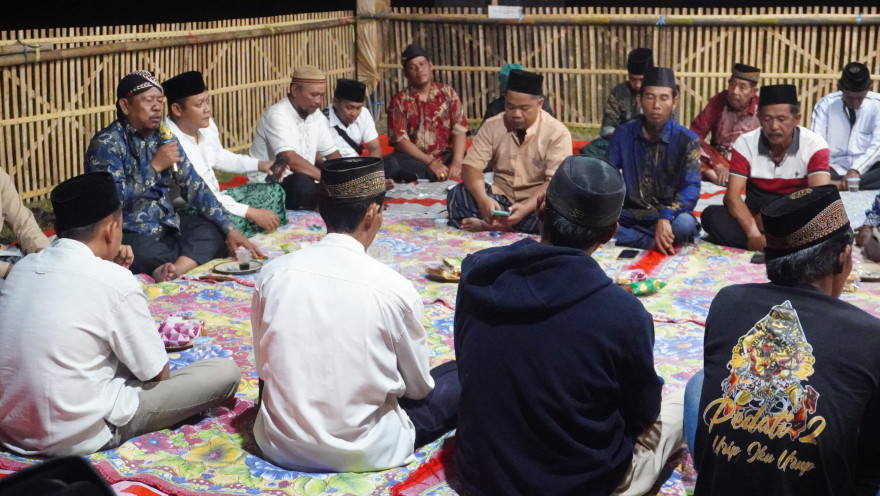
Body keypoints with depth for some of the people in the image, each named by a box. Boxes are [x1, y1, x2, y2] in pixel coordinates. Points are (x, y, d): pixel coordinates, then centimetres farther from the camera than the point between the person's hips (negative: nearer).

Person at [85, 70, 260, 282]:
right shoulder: (107, 143, -12)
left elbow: (194, 187, 7)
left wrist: (230, 230, -2)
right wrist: (154, 166, -22)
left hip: (166, 225, 7)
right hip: (129, 233, -7)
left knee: (215, 229, -11)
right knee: (146, 254, -36)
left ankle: (174, 269, -32)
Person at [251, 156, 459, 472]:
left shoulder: (273, 272, -9)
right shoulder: (394, 289, -18)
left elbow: (264, 367, 4)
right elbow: (418, 387, -3)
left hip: (280, 444, 3)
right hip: (362, 452, -2)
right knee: (462, 377, 13)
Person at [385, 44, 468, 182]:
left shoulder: (446, 92, 10)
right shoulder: (399, 101, 4)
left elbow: (460, 130, 0)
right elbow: (400, 140, -6)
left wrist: (457, 163, -18)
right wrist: (430, 162, -18)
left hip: (446, 157, 0)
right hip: (414, 159, 0)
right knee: (390, 164, -36)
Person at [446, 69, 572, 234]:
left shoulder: (557, 132, -11)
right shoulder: (492, 126, -2)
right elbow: (471, 166, -9)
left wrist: (526, 207, -36)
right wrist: (483, 199, -31)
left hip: (537, 201, -2)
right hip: (501, 197, 2)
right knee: (457, 195, -21)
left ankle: (489, 224, -31)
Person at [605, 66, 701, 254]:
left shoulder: (687, 140, -7)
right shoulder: (623, 134, 0)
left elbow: (691, 188, -17)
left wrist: (666, 217, -36)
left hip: (668, 216, -3)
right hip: (629, 214, 3)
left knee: (685, 223, -38)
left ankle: (628, 237, -18)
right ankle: (652, 243, -21)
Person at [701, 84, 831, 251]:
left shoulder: (814, 145, -11)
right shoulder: (745, 143, -7)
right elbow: (732, 195, -15)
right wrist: (753, 234, -33)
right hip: (755, 216, 2)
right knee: (712, 215, -28)